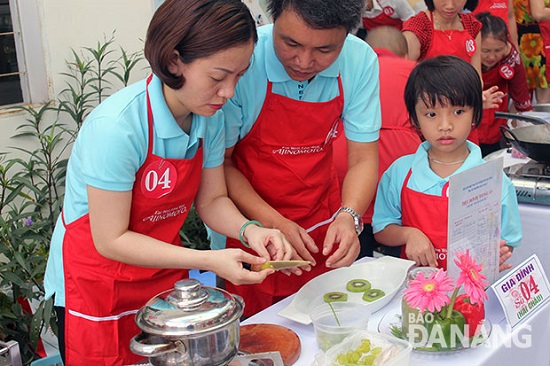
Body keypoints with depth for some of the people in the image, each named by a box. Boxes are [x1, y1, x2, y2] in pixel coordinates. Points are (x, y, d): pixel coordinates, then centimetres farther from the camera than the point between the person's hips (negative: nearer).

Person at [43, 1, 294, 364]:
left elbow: (211, 200, -1)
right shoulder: (115, 126, -30)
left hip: (166, 273, 6)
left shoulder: (210, 115, -11)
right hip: (96, 287, -5)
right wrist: (209, 260, -31)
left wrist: (248, 230, -22)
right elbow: (111, 241, -25)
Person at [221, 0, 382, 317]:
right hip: (251, 229, -3)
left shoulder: (360, 61, -13)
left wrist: (348, 217, -25)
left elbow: (363, 158, -7)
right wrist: (272, 223, -24)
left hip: (324, 234, 3)